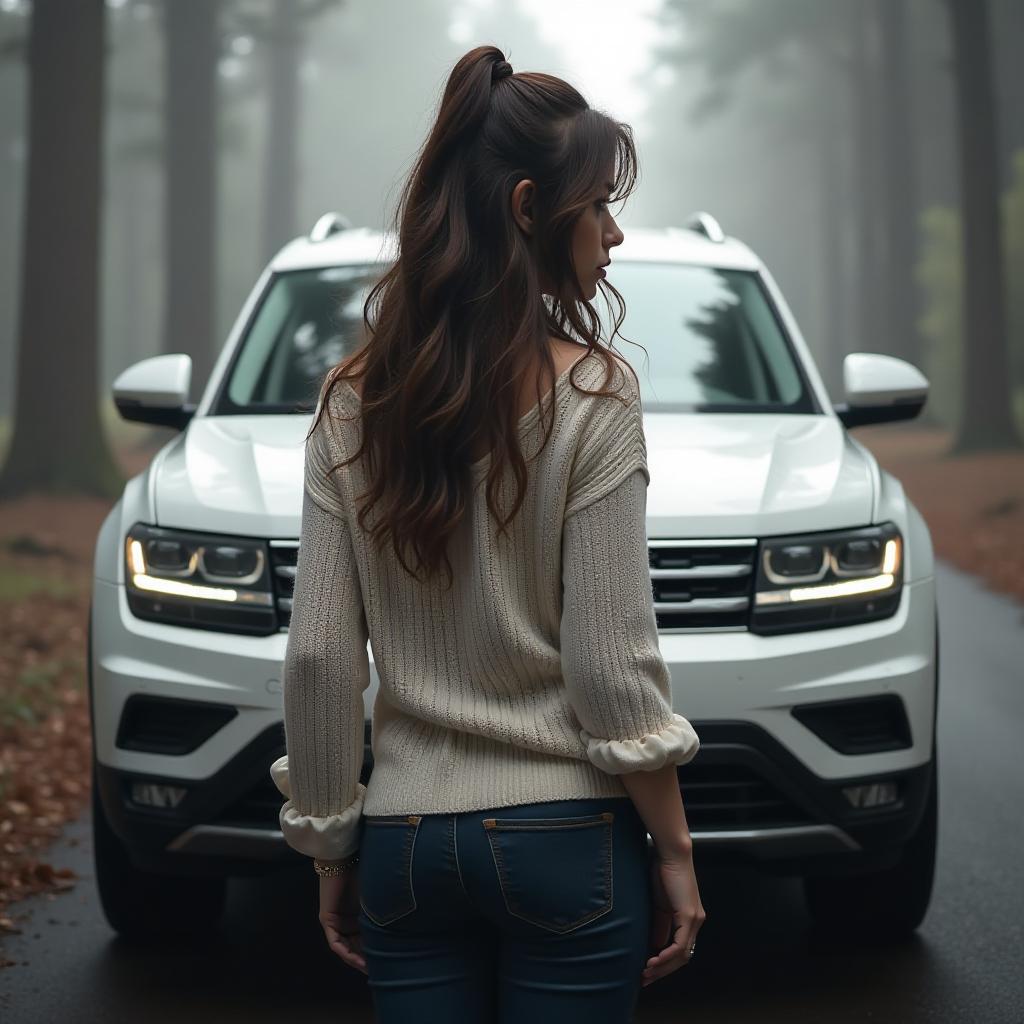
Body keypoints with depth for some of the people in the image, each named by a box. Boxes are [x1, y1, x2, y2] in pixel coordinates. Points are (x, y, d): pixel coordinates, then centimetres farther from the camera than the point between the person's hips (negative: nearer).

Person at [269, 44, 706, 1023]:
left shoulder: (351, 403, 2)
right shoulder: (591, 394, -10)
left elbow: (319, 658, 1)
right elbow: (611, 661, -12)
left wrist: (331, 851, 10)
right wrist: (675, 852, -1)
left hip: (406, 841, 4)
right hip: (567, 838, -4)